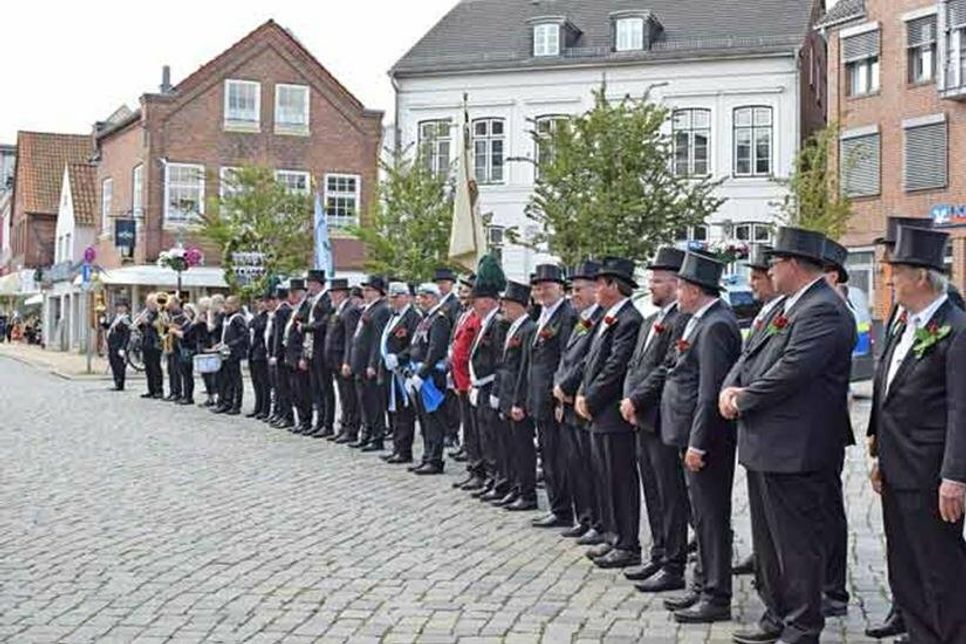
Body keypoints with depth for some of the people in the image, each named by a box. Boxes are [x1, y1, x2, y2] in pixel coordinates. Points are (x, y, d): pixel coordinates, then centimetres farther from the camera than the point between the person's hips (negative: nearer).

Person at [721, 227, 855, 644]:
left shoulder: (824, 311, -17)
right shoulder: (790, 307, 15)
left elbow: (790, 372, -24)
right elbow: (753, 356, 15)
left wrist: (742, 401, -13)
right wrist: (730, 388, -4)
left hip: (795, 453, -10)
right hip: (765, 448, 10)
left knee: (797, 544, 0)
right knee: (768, 542, 19)